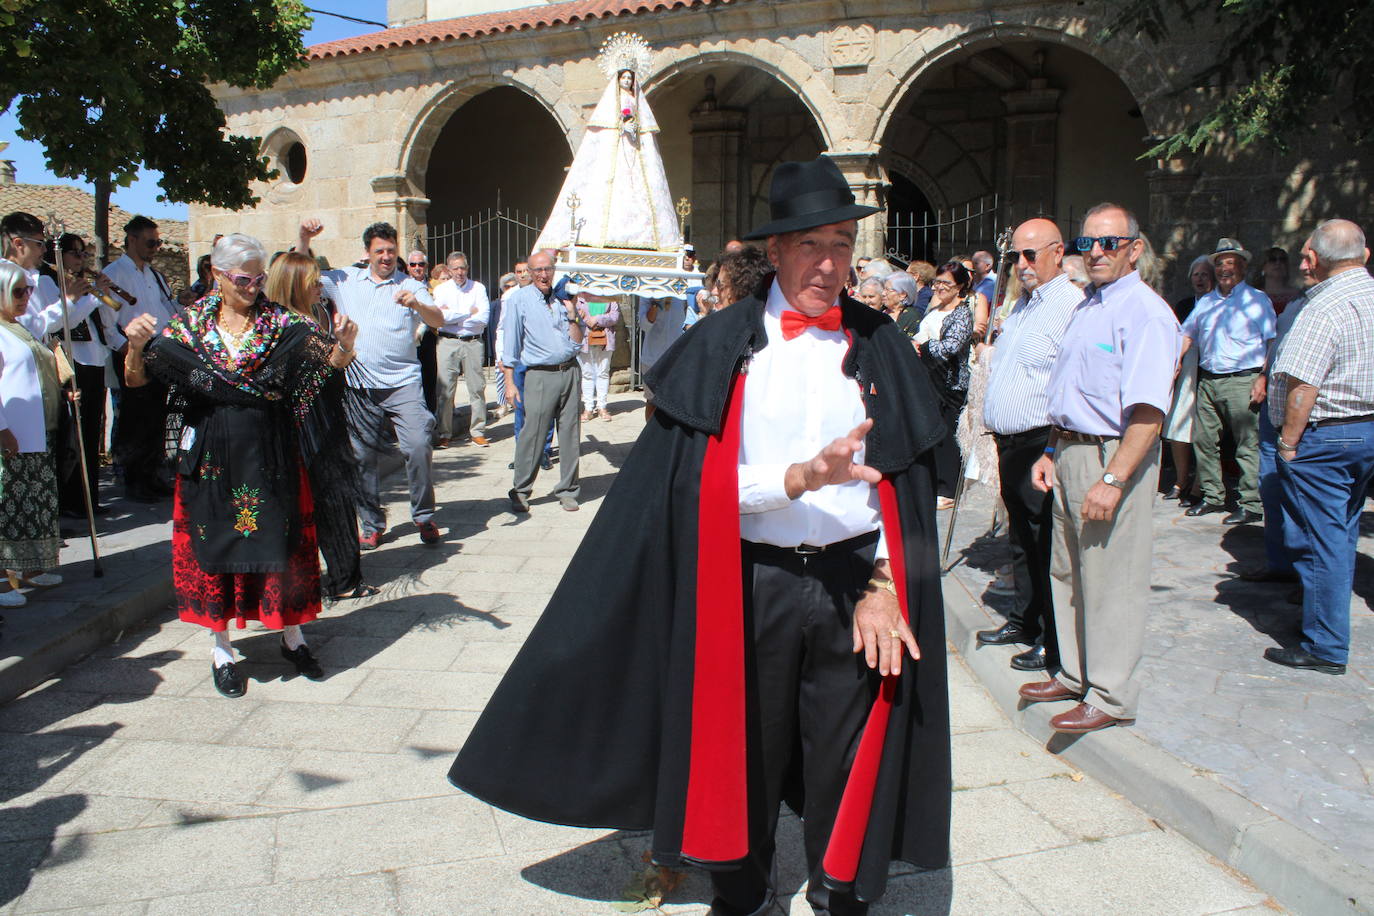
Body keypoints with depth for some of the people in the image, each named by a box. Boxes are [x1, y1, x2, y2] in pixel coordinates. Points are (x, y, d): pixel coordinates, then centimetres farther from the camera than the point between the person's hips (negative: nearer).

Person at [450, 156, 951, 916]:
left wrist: (883, 584, -6)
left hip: (850, 580, 1)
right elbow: (705, 483, -7)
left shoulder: (880, 347, 5)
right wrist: (799, 478, -22)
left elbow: (904, 483, 3)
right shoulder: (723, 346, 0)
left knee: (846, 762, 11)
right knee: (744, 754, 12)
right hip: (751, 584, -1)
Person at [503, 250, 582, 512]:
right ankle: (520, 492, 7)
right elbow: (511, 345, 2)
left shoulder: (562, 299, 13)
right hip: (540, 375, -4)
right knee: (532, 434, -6)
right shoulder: (519, 300, 3)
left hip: (570, 372, 4)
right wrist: (510, 381, -4)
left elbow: (577, 343, 11)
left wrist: (571, 314, -1)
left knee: (570, 434, 5)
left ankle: (567, 491, 15)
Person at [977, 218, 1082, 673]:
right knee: (1020, 539, 18)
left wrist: (1054, 449, -23)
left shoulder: (1072, 304, -13)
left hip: (1042, 444, -9)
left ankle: (1053, 642, 10)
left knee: (1047, 544, -1)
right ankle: (1023, 621, 32)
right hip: (1010, 443, 9)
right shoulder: (1023, 304, 17)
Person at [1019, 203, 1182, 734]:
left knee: (1110, 580, -1)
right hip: (1069, 453, 10)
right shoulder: (1086, 308, 16)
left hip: (1113, 457, -9)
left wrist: (1111, 480, -26)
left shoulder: (1145, 313, -14)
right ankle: (1076, 674, 32)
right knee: (1068, 572, 17)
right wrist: (1051, 453, 14)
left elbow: (1147, 411, -22)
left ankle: (1111, 697, 13)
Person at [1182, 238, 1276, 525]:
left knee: (1248, 445, -4)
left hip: (1241, 381, -5)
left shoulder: (1257, 300, 2)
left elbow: (1273, 342, -3)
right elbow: (1187, 335, 22)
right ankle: (1212, 496, 18)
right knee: (1203, 440, 6)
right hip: (1208, 380, 6)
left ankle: (1251, 505, 1)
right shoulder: (1206, 302, 18)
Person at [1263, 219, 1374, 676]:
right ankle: (1330, 622, 33)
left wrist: (1289, 443, -15)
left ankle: (1327, 647, 6)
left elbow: (1303, 386, -24)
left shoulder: (1325, 308, -19)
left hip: (1326, 435, -9)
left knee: (1323, 541, -2)